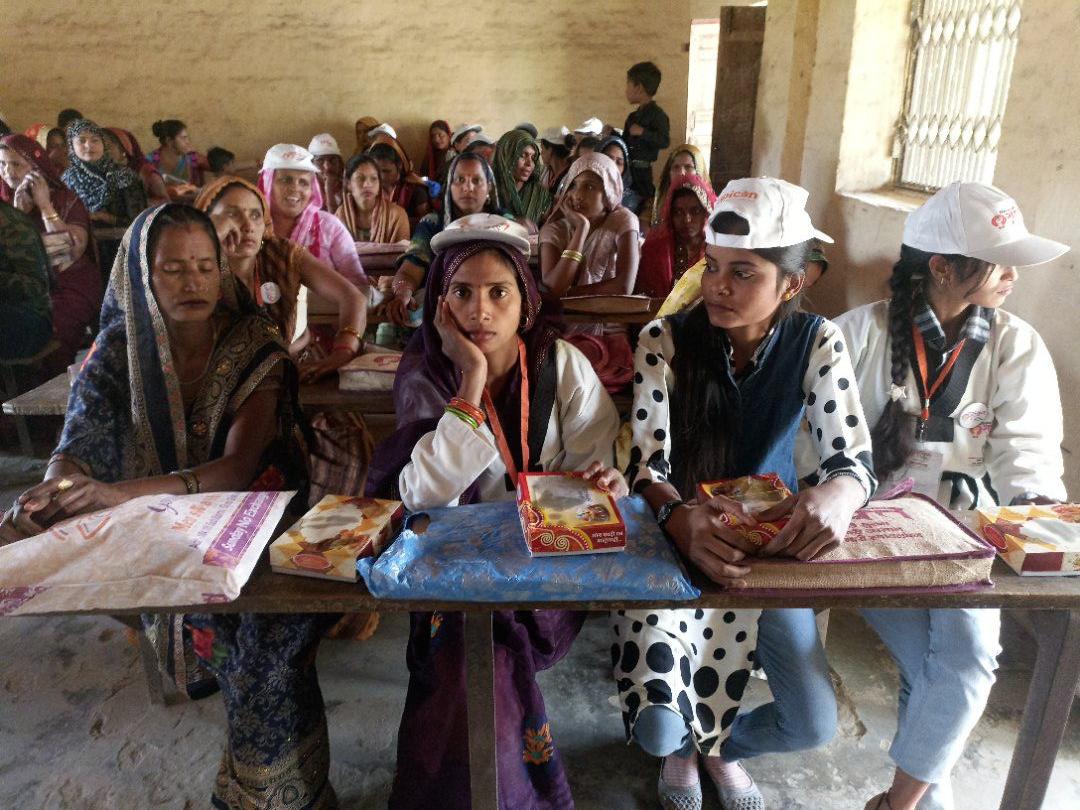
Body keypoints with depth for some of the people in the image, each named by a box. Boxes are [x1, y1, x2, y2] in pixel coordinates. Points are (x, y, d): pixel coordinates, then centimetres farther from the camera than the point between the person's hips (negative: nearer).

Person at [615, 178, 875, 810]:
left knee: (814, 725, -4)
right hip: (677, 542, -2)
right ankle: (682, 746, 28)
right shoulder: (666, 340, -14)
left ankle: (721, 745, 36)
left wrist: (836, 495, -40)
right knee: (659, 727, -17)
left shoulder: (817, 343, -8)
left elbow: (853, 456, -14)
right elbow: (646, 463, -20)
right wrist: (681, 518, -43)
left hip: (771, 542, 3)